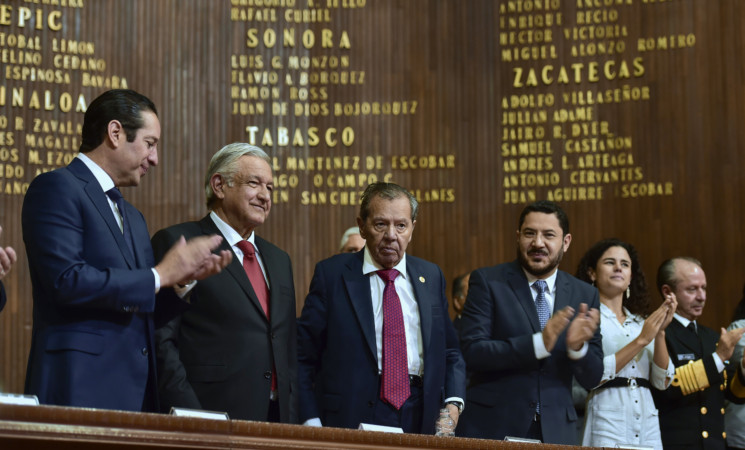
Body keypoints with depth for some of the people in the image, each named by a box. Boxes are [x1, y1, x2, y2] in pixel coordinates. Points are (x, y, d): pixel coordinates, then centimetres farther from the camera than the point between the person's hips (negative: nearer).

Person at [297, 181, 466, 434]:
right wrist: (312, 422, -10)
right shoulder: (332, 274, 1)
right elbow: (303, 355, -1)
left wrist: (452, 403, -1)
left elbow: (450, 352, 16)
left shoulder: (430, 277, 12)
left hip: (421, 420, 3)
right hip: (352, 419, -3)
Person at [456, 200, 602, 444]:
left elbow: (592, 378, 5)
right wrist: (538, 344, -22)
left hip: (555, 432, 2)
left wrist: (577, 347, -16)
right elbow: (472, 351, -12)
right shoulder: (487, 282, -2)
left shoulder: (585, 295, 6)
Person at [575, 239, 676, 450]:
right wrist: (641, 340, -13)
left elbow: (663, 381, 7)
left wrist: (660, 332, -5)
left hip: (647, 423, 5)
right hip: (607, 423, -5)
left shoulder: (641, 322, 15)